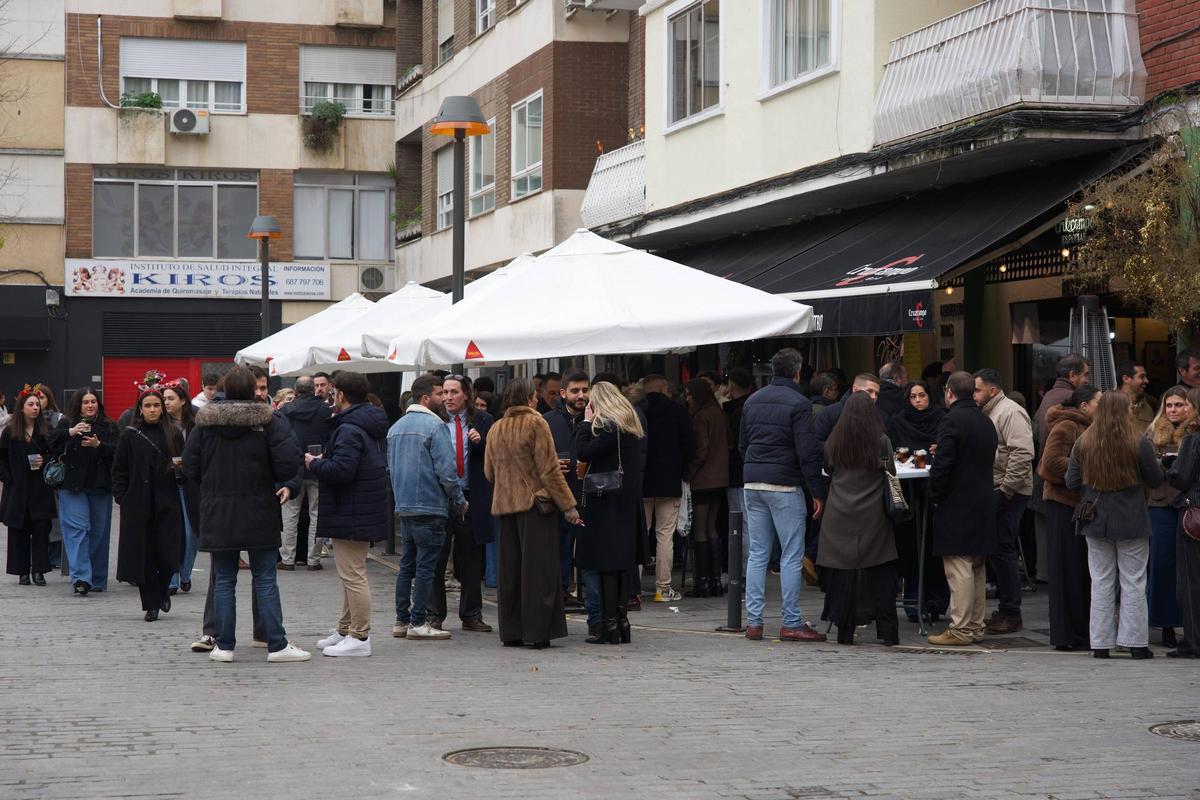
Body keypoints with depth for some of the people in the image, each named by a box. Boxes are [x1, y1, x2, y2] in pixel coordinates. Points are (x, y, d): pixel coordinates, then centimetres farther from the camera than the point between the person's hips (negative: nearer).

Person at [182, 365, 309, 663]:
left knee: (223, 580, 8)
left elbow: (190, 467, 3)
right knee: (265, 580, 3)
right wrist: (284, 484, 7)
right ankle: (277, 645, 2)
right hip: (259, 514, -2)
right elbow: (289, 462, -13)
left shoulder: (205, 423, 1)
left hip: (217, 514, 2)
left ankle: (224, 645, 8)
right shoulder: (267, 421, -6)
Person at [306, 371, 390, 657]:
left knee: (353, 575, -6)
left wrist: (315, 464, -11)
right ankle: (344, 631, 29)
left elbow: (340, 471, -28)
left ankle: (360, 638, -3)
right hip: (363, 513, 11)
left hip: (351, 514, -11)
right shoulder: (369, 425, 14)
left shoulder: (350, 429, -20)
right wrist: (324, 461, 15)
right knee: (351, 574, 19)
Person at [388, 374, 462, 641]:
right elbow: (446, 470, -16)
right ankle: (418, 622, -3)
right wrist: (459, 501, -5)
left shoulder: (395, 427, 13)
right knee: (425, 566, -3)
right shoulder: (434, 425, -13)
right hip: (430, 507, -8)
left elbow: (390, 467, 19)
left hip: (403, 507, 8)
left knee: (406, 565, 13)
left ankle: (401, 620, 14)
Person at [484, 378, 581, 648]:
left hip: (505, 505, 6)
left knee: (510, 570, 10)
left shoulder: (496, 428, 8)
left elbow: (489, 471, 13)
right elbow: (549, 469, -12)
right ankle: (538, 630, -5)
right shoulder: (535, 423, -9)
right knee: (538, 568, -3)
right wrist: (568, 505, -10)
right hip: (535, 503, -6)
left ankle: (511, 632, 11)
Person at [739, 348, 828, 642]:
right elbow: (808, 452, -13)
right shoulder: (798, 403, -10)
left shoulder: (752, 401, 12)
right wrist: (817, 493, -8)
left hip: (753, 484, 6)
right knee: (791, 555, -2)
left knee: (757, 554, 9)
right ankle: (791, 623, -2)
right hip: (785, 486, -6)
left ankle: (753, 621, 6)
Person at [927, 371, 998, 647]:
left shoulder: (952, 422, -14)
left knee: (958, 568, -7)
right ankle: (975, 626, 18)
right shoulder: (986, 422, 13)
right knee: (977, 567, 13)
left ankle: (960, 630, -7)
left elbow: (942, 465, -18)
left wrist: (934, 497, -5)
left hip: (957, 507, -8)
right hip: (984, 505, 8)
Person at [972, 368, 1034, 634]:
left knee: (1003, 549, -8)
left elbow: (1022, 453, -21)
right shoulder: (989, 414, 20)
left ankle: (1011, 614, -4)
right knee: (997, 549, 10)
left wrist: (1005, 489, -21)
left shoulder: (1010, 412, -12)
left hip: (1010, 493, -10)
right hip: (995, 491, 10)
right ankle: (1005, 609, 16)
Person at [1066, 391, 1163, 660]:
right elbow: (1156, 481, -3)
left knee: (1101, 582, 9)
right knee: (1133, 582, 5)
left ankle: (1101, 643, 10)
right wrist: (1155, 462, 17)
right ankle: (1136, 642, 6)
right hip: (1132, 524, -3)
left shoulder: (1083, 444, -3)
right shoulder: (1139, 444, -12)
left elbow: (1072, 483, 2)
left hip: (1095, 522, 3)